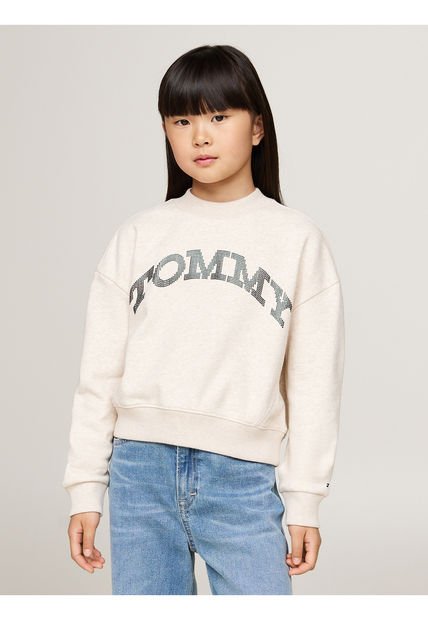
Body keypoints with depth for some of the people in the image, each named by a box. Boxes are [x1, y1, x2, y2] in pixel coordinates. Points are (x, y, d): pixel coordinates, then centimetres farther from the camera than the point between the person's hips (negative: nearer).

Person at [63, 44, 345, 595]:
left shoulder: (298, 240, 4)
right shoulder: (138, 235, 8)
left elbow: (314, 381, 3)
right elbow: (99, 372, 8)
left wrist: (304, 499, 0)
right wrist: (85, 486, 5)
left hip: (243, 476, -1)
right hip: (141, 469, 2)